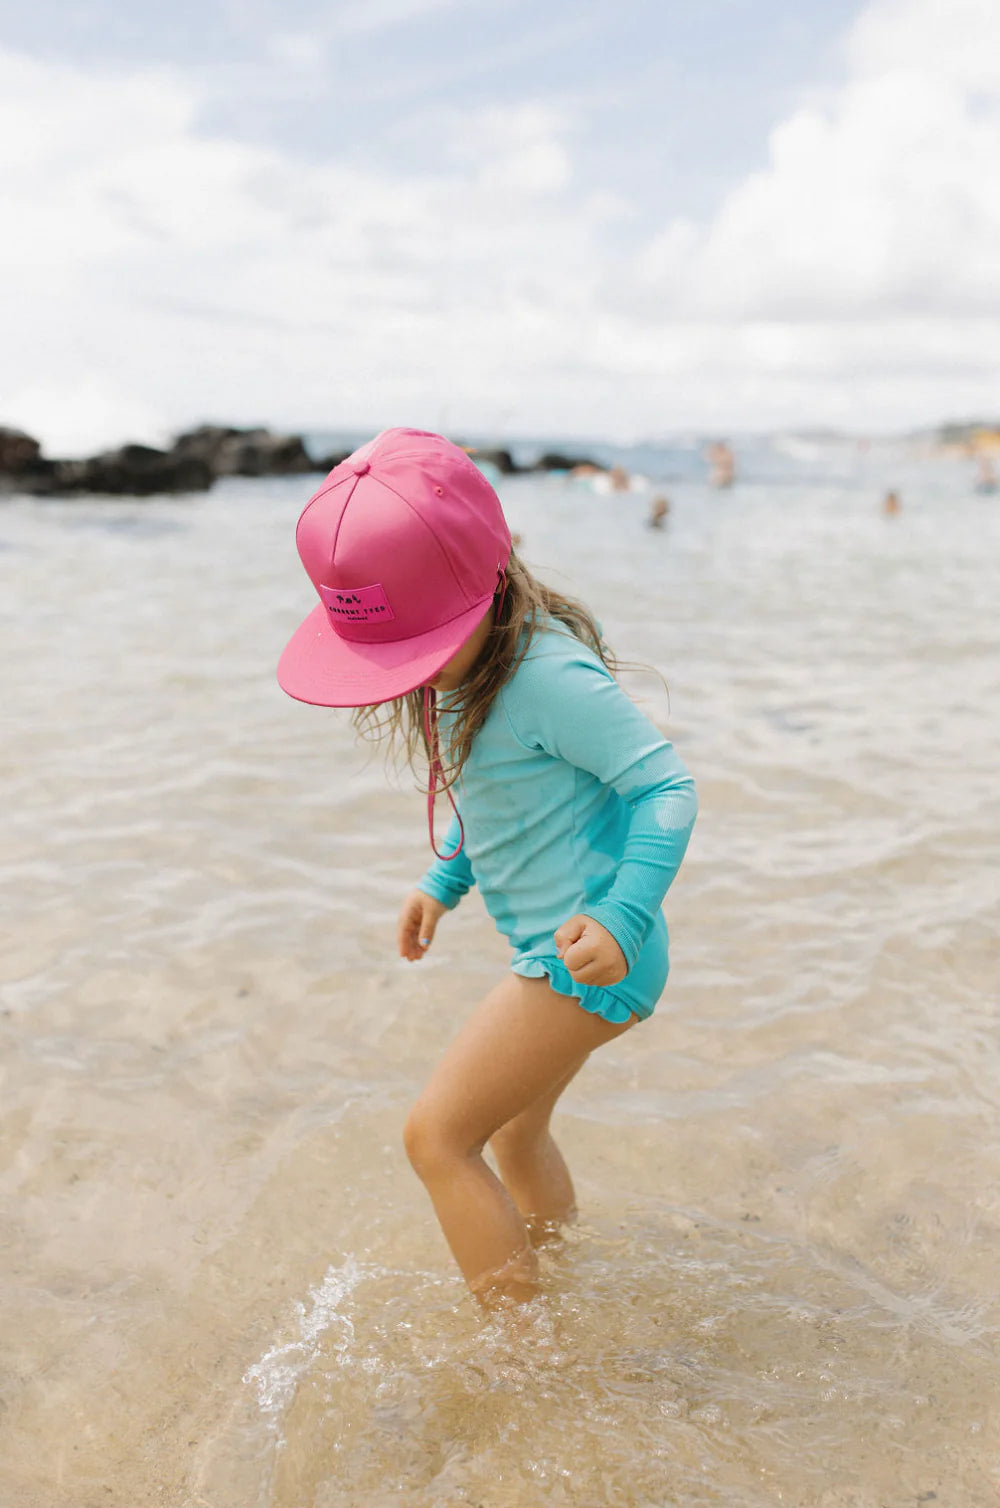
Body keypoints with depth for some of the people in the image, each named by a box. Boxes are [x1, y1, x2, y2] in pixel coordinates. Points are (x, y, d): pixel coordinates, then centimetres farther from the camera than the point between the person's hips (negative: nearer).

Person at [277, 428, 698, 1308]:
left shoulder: (549, 675, -25)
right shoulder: (466, 668, 3)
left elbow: (666, 784, -22)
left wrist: (623, 916, -29)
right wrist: (444, 882, 13)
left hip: (586, 958, -10)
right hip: (550, 949, 10)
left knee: (437, 1137, -6)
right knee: (514, 1131, 25)